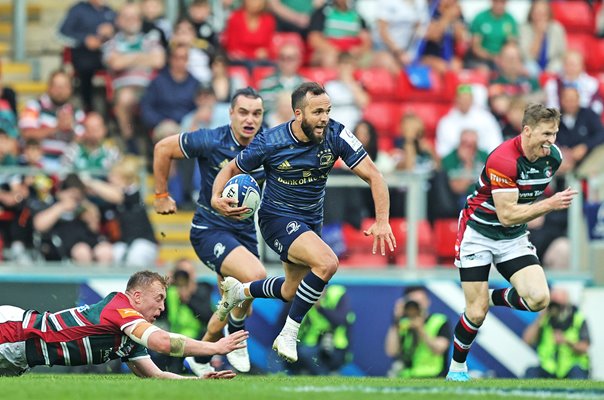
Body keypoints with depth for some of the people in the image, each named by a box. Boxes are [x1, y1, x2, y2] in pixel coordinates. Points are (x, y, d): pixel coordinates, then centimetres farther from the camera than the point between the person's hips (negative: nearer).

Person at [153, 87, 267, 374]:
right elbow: (163, 148, -5)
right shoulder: (211, 142, -17)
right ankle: (235, 331, -3)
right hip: (210, 230, -6)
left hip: (245, 231, 6)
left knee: (237, 306, 11)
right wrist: (161, 195, 1)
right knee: (256, 276, -29)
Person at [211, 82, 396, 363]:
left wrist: (382, 221, -28)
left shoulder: (336, 135, -18)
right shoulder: (270, 143, -22)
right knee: (327, 262, -30)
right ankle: (288, 335, -17)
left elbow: (372, 175, -16)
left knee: (293, 292, 22)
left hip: (311, 221, 5)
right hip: (277, 218, -5)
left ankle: (239, 291, 51)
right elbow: (232, 169, -6)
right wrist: (217, 197, -26)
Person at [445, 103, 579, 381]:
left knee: (538, 299, -17)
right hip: (478, 233, -5)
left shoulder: (553, 157, -7)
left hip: (513, 238, 5)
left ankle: (495, 297, 14)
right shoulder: (503, 160, -28)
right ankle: (457, 368, 20)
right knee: (477, 314, -6)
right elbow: (507, 215, -30)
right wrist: (550, 205, -35)